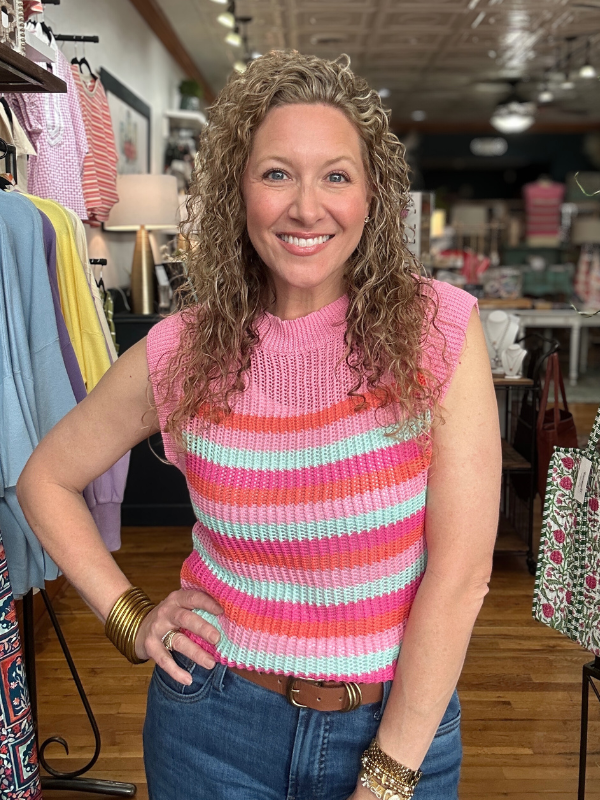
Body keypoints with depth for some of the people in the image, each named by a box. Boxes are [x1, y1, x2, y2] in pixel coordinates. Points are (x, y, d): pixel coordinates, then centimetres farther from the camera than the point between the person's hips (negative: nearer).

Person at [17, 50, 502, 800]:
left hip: (399, 720, 0)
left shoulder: (438, 329, -15)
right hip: (217, 725, 1)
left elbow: (460, 572, -15)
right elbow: (47, 479, 5)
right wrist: (129, 617, -3)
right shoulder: (184, 350, -9)